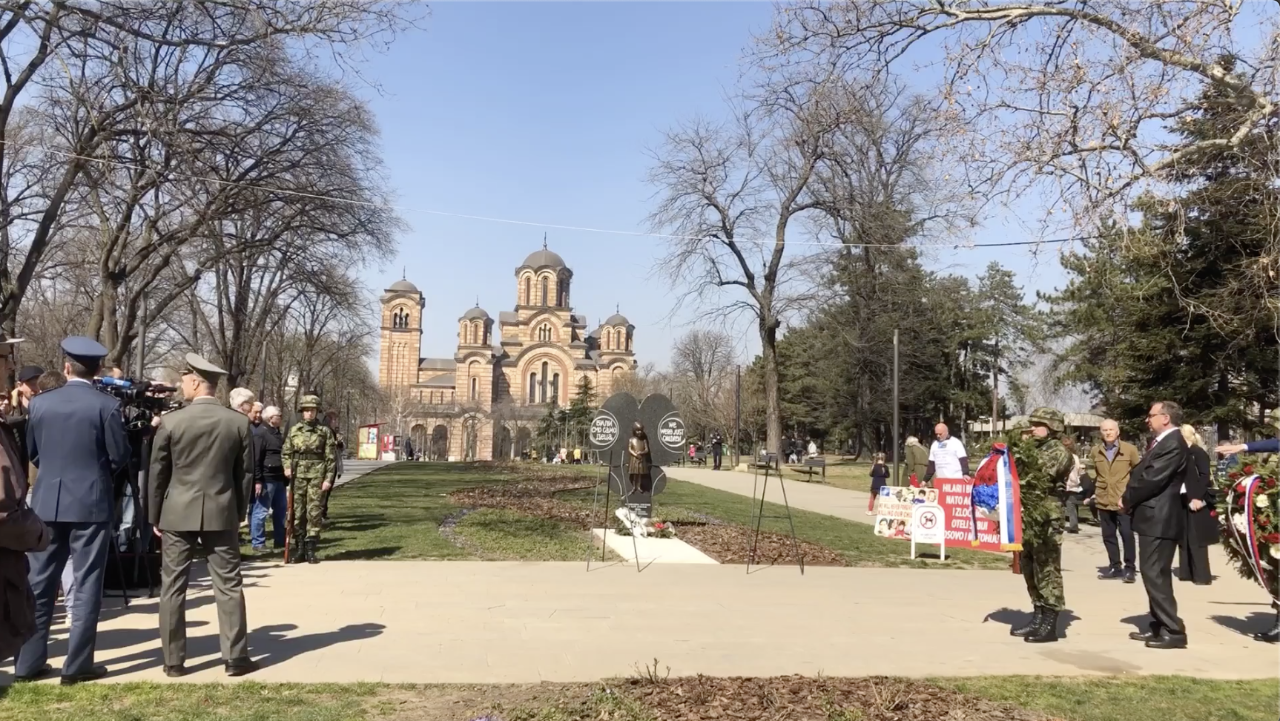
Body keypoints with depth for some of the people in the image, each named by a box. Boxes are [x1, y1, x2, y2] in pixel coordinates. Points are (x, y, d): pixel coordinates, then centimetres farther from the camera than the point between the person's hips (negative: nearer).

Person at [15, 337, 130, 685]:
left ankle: (29, 661, 19)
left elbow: (30, 452, 11)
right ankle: (77, 664, 6)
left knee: (39, 583, 13)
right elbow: (120, 456, -7)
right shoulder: (107, 405, -10)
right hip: (91, 502, -4)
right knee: (86, 584, 3)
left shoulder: (40, 403, 2)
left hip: (47, 501, 4)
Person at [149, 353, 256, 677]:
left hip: (178, 514, -1)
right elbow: (245, 473, 3)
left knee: (173, 587, 9)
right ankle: (235, 657, 7)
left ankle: (174, 661, 13)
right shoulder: (238, 422, -2)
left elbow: (158, 473, -1)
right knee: (229, 586, 5)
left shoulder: (171, 422, -7)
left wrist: (155, 517, 10)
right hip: (221, 513, 1)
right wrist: (239, 512, 13)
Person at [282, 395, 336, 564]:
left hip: (316, 475, -2)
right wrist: (287, 467, -7)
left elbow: (331, 457, 1)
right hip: (298, 475, 2)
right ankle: (298, 549, 13)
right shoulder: (294, 430, 8)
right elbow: (285, 452, 12)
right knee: (297, 512, 5)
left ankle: (311, 550, 4)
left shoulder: (325, 431, 2)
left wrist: (328, 479, -6)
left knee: (314, 512, -2)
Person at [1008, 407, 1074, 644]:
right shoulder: (1033, 449, 17)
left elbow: (1044, 472, -20)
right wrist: (1015, 450, 6)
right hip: (1027, 516, 8)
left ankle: (1050, 624, -1)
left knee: (1047, 570, -5)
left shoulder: (1059, 451, -6)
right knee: (1030, 569, 13)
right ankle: (1038, 617, 23)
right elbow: (1016, 473, 18)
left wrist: (1026, 449, -14)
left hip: (1047, 519, -8)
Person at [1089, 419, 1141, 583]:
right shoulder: (1095, 451, 6)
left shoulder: (1130, 449, -4)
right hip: (1103, 501, 4)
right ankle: (1115, 567, 19)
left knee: (1126, 534, -4)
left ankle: (1129, 568, 6)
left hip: (1124, 500, -4)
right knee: (1108, 536, 9)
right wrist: (1091, 492, 13)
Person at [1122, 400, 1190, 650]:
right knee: (1153, 575, 15)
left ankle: (1173, 631, -3)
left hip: (1159, 519, -10)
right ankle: (1159, 627, 23)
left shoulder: (1173, 444, -16)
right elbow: (1142, 474, 16)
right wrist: (1129, 499, 0)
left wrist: (1127, 499, -8)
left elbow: (1152, 479, -21)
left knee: (1156, 576, -8)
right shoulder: (1161, 442, 16)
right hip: (1153, 517, 10)